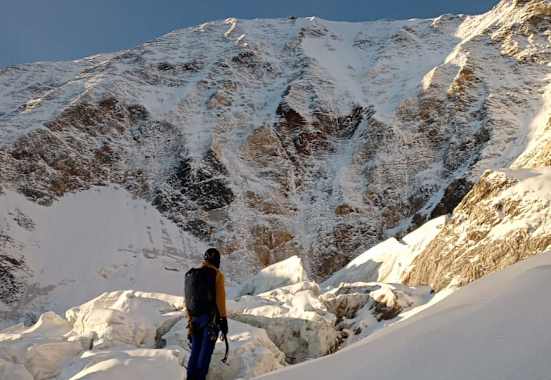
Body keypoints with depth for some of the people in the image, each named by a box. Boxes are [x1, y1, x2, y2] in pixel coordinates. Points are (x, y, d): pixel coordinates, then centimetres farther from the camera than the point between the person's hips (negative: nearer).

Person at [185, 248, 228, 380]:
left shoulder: (190, 274, 10)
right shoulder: (217, 274, -8)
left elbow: (187, 299, 13)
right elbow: (220, 299, -11)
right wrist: (224, 320, -5)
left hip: (195, 319, 5)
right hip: (211, 318, -5)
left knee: (195, 350, 13)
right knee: (206, 350, 0)